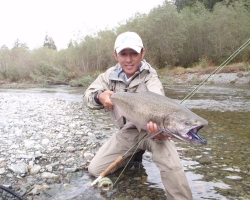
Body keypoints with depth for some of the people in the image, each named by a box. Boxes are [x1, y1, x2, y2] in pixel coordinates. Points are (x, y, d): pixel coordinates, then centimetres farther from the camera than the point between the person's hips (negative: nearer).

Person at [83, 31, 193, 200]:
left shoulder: (150, 78, -20)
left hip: (149, 129, -5)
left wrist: (159, 129, -61)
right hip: (126, 133, 6)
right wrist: (99, 97, -29)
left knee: (170, 165, -35)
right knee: (95, 169, 4)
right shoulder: (110, 75, -5)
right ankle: (136, 153, 24)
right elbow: (87, 96, -3)